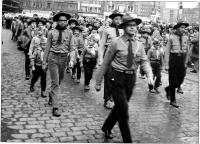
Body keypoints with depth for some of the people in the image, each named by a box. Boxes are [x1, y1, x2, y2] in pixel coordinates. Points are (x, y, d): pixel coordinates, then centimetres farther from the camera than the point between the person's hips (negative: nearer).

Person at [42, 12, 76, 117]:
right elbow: (47, 48, 4)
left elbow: (72, 48, 1)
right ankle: (55, 107, -2)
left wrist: (72, 60, -14)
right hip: (53, 58, -3)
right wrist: (44, 62, 5)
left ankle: (51, 96, 45)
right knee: (55, 82, -6)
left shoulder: (69, 33, 2)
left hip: (64, 58, 3)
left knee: (59, 81, 17)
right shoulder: (52, 33, -1)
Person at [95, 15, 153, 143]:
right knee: (123, 109, -6)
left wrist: (150, 74, -22)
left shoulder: (139, 45, 7)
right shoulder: (116, 43, -7)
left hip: (132, 78, 5)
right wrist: (98, 82, -1)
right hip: (117, 77, -5)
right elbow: (106, 63, -3)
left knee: (119, 107, 18)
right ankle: (127, 139, 8)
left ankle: (107, 128, 42)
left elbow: (144, 61, 0)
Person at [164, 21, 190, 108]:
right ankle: (172, 100, 13)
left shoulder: (185, 38, 5)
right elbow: (167, 51, -5)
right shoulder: (172, 38, -7)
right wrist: (166, 64, -7)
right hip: (173, 59, -5)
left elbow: (187, 51, 15)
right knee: (173, 80, 2)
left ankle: (168, 89, 34)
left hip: (181, 60, 5)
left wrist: (185, 62, 14)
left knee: (180, 80, 6)